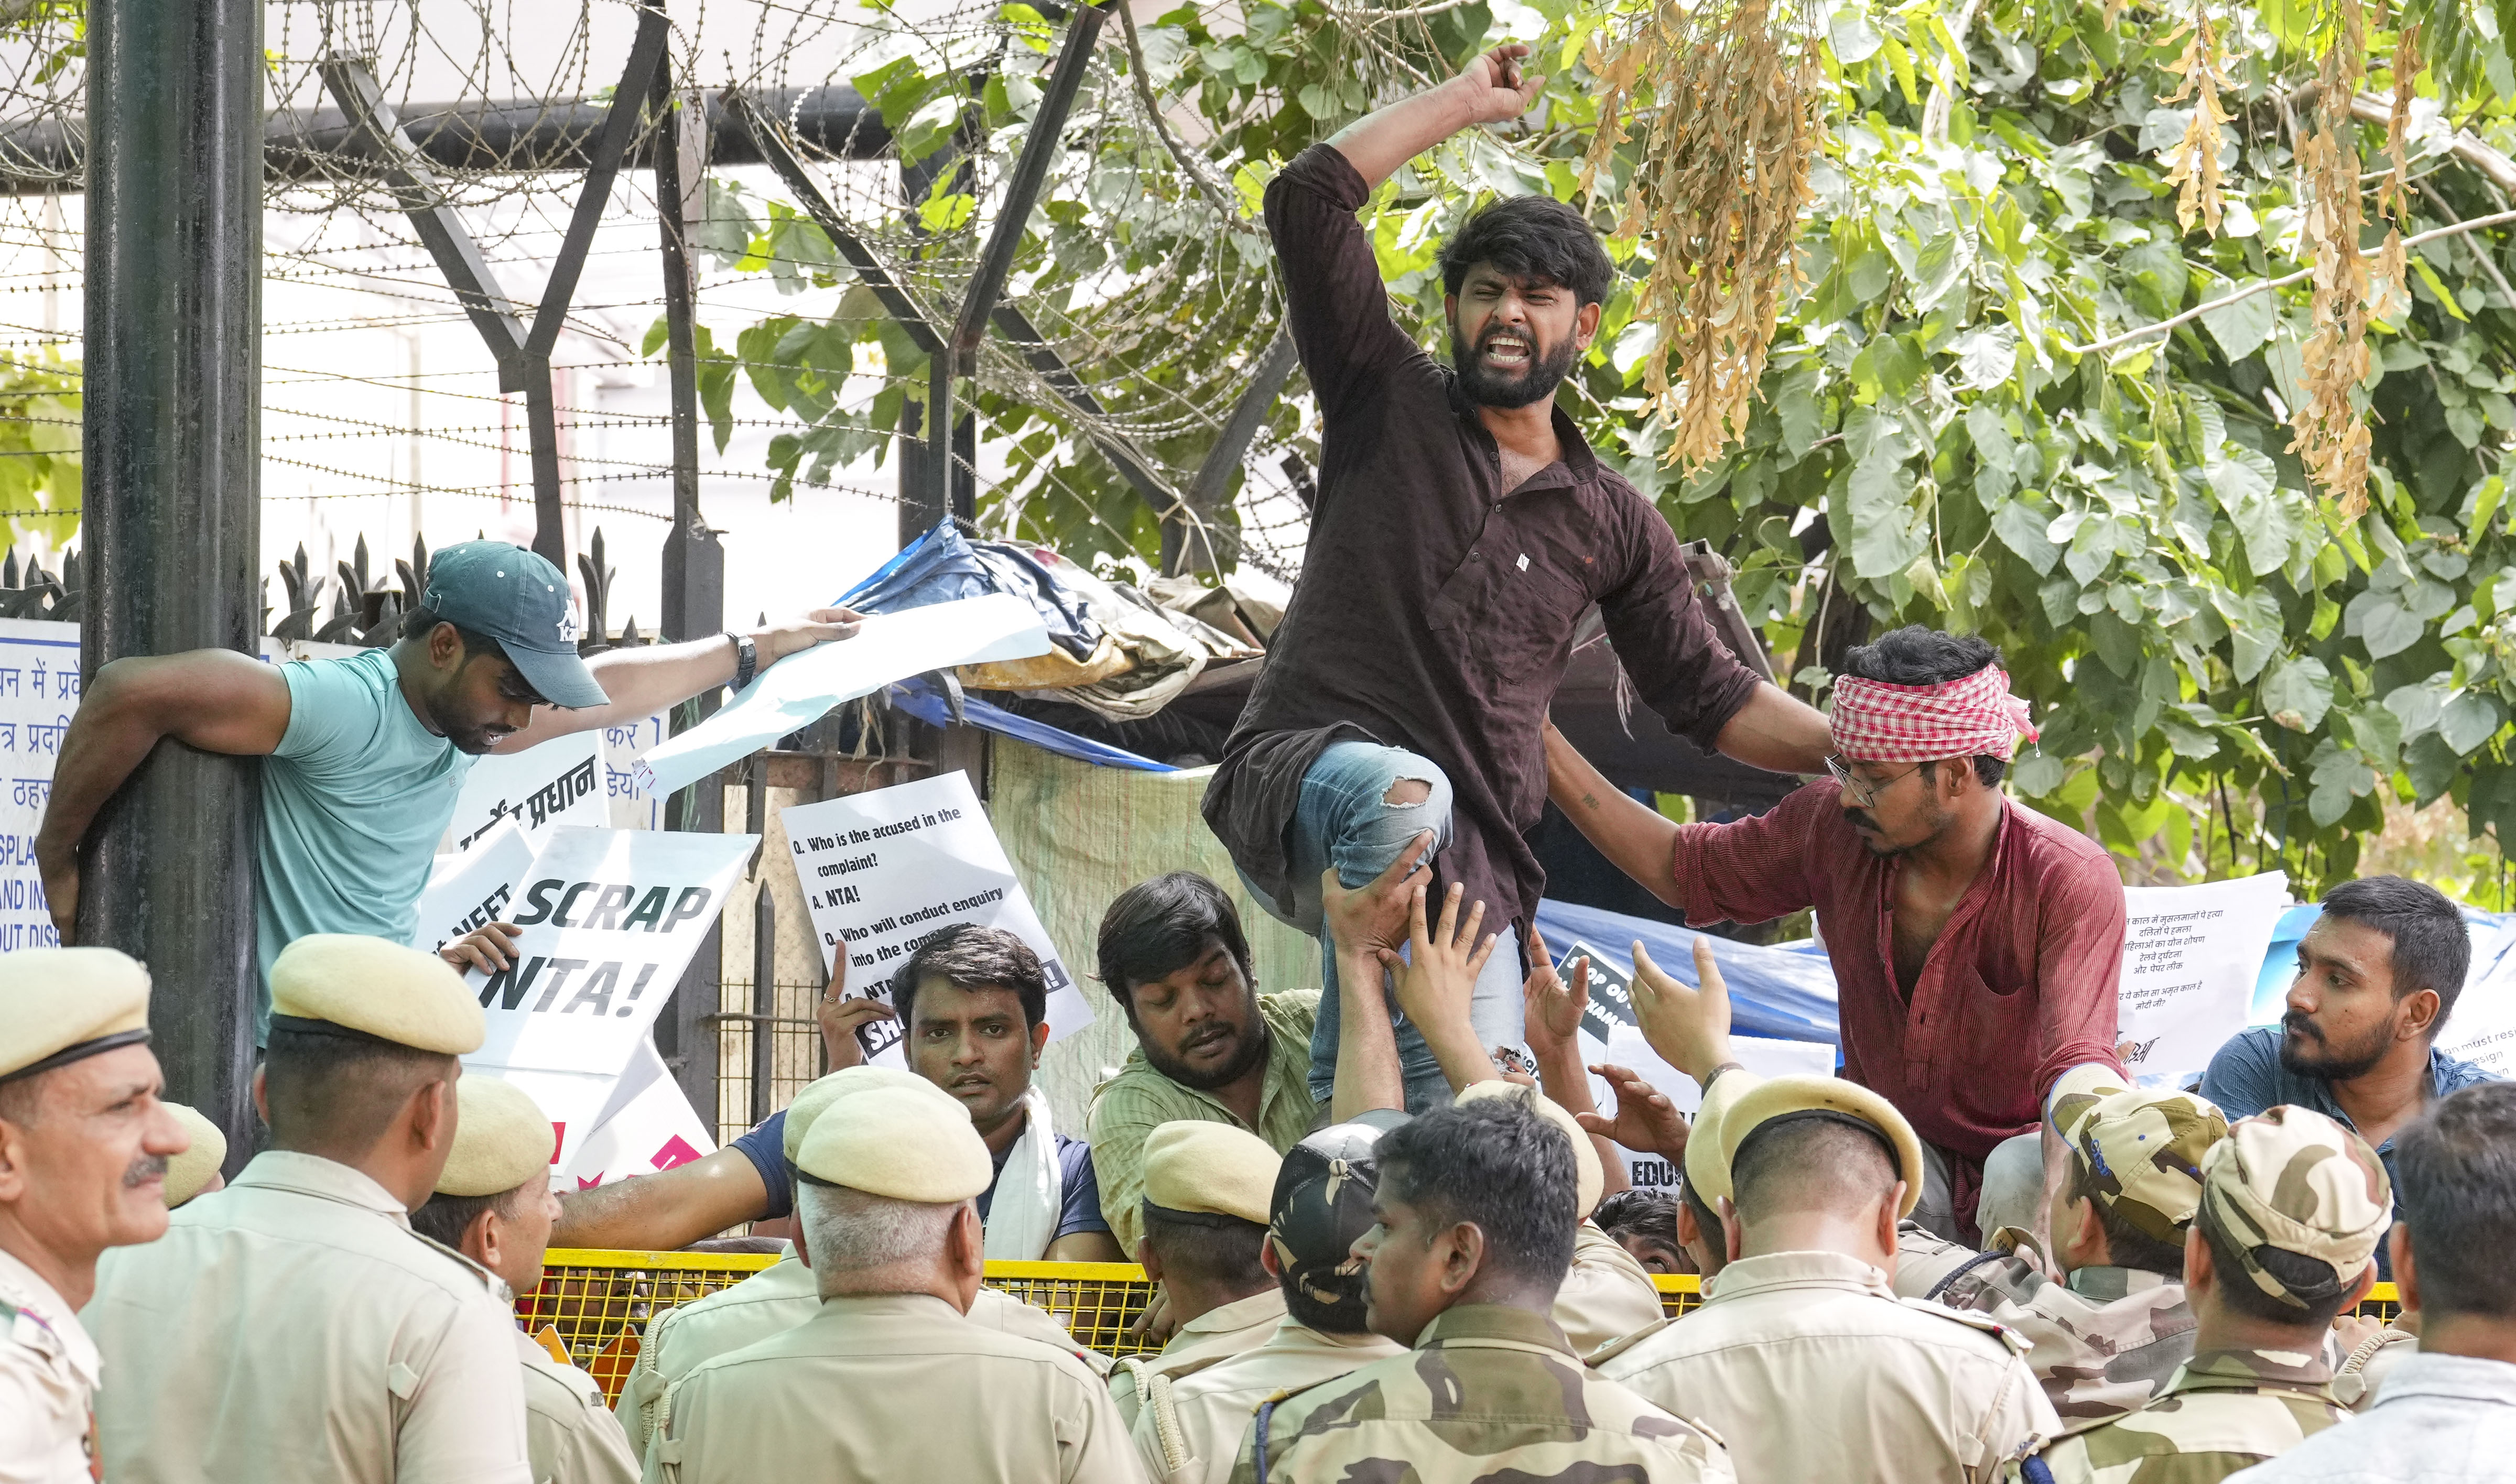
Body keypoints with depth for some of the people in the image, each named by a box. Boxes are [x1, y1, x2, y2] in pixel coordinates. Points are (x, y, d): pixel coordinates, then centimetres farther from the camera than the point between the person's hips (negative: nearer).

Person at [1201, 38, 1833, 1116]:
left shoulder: (1612, 523, 19)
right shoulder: (1389, 404, 12)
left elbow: (1709, 698, 21)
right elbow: (1308, 199, 3)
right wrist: (1464, 103, 10)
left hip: (1470, 868, 4)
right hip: (1300, 782, -3)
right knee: (1401, 788, -41)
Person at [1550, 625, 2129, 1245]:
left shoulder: (2071, 882, -22)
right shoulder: (1834, 825, -7)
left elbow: (2078, 1067, -34)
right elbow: (1681, 868, 10)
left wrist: (2051, 1219, -52)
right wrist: (1549, 751, 2)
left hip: (2033, 1147, -3)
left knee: (2022, 1177, -39)